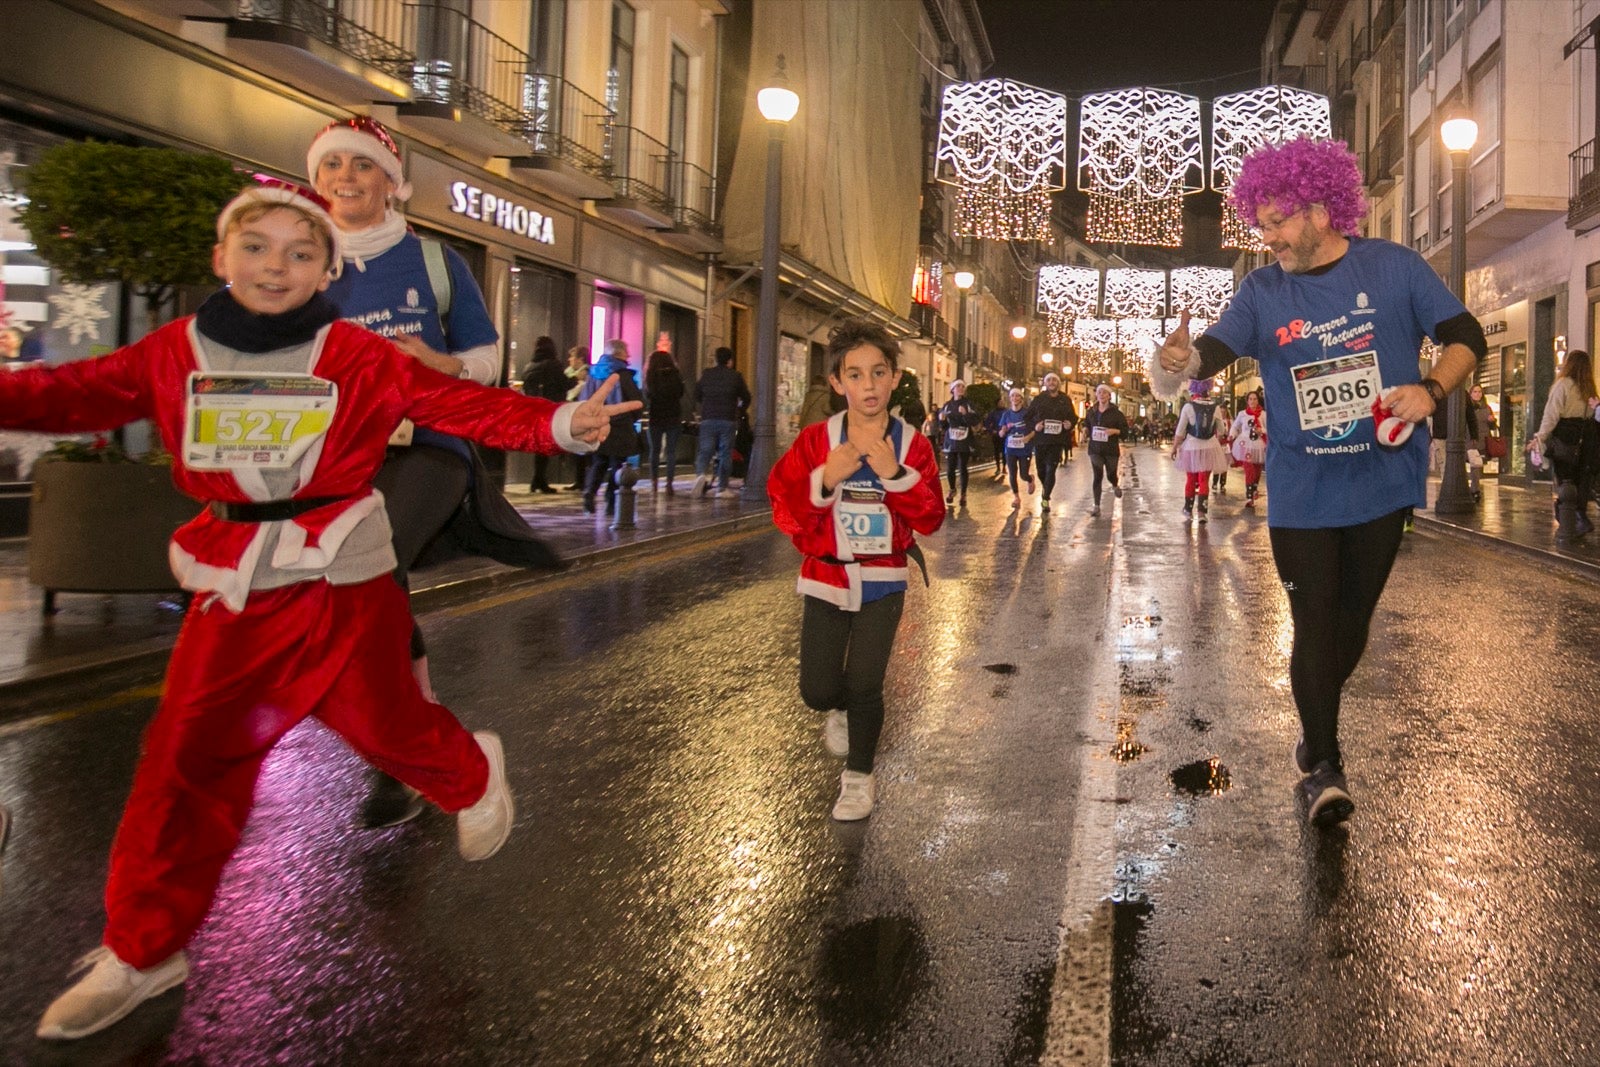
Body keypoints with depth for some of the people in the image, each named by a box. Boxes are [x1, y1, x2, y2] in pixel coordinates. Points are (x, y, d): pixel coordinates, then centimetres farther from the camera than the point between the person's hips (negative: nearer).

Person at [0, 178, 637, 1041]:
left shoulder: (361, 358, -5)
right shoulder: (176, 353, 4)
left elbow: (461, 403, -9)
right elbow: (81, 393, 5)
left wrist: (556, 424, -21)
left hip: (342, 578, -2)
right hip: (231, 588, 3)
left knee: (380, 718, 7)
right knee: (187, 758, 4)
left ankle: (474, 777, 44)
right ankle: (144, 950, 19)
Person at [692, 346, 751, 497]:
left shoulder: (706, 374, 6)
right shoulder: (736, 376, -1)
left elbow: (697, 395, 12)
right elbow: (746, 398, 4)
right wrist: (739, 411, 22)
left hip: (708, 419, 2)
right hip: (728, 420, -2)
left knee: (705, 450, 4)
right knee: (725, 453, 4)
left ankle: (701, 474, -24)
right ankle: (722, 488, 6)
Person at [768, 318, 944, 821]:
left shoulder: (912, 445, -5)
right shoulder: (815, 441, -5)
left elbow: (931, 519, -10)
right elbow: (785, 511, -9)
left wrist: (895, 473, -22)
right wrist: (825, 479, -24)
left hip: (883, 583, -1)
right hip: (825, 578, 1)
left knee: (864, 686, -2)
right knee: (817, 691, 1)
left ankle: (859, 775, 22)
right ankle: (841, 709, 40)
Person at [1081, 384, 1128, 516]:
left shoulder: (1116, 412, -4)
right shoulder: (1091, 411, 6)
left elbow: (1125, 429, -3)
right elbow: (1086, 425, 21)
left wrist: (1114, 431, -21)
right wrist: (1085, 432, 0)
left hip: (1111, 449, -1)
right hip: (1095, 448, 1)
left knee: (1110, 475, 10)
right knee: (1098, 476, -8)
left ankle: (1115, 486, 50)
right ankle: (1096, 506, -8)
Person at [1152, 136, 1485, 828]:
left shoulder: (1393, 267, -3)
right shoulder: (1262, 292, -2)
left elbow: (1465, 336, 1)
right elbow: (1212, 352, -14)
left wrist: (1432, 390, -19)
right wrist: (1178, 363, -38)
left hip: (1382, 485, 1)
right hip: (1301, 494, -1)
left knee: (1353, 619, 15)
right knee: (1314, 624, -1)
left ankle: (1315, 725, 39)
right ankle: (1322, 764, 13)